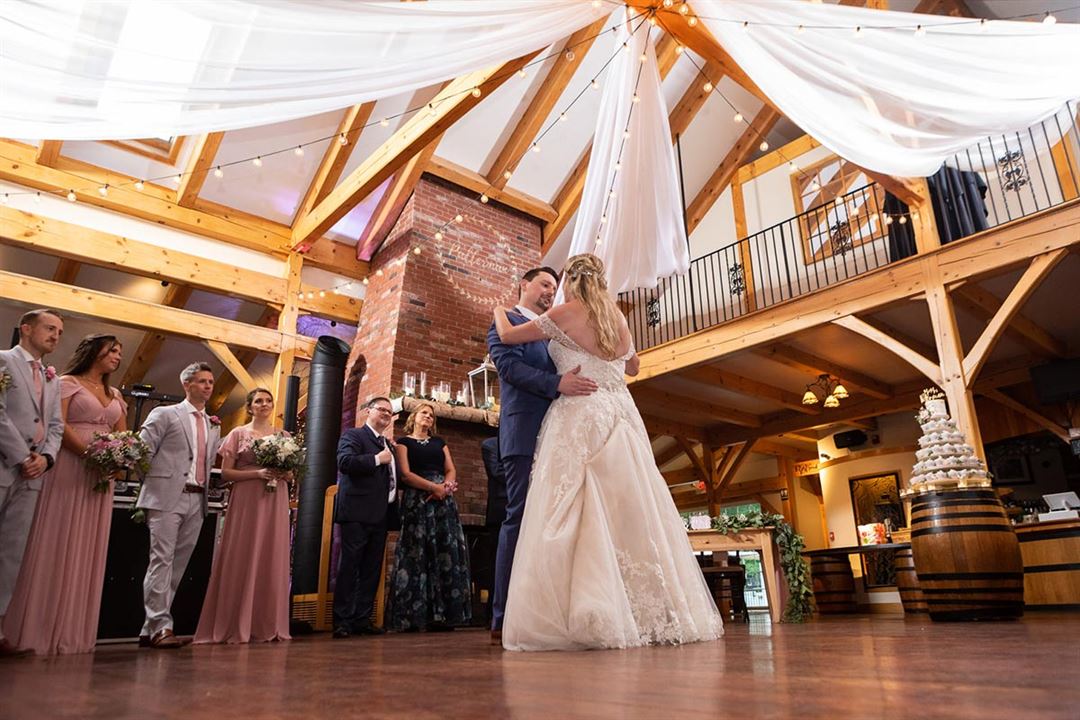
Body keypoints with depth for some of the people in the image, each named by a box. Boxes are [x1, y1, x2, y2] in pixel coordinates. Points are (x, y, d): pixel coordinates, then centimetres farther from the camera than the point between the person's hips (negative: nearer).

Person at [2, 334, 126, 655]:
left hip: (102, 475, 5)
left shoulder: (115, 396, 20)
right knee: (55, 546, -6)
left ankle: (71, 632, 8)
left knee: (86, 551, 4)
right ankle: (38, 629, 1)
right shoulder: (68, 383, 3)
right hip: (69, 468, -5)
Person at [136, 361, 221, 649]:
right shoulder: (164, 414, 4)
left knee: (178, 564, 6)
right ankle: (160, 627, -6)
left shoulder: (213, 426, 20)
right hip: (167, 497, -5)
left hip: (197, 501, 6)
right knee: (162, 561, -8)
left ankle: (150, 629, 13)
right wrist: (153, 482, -6)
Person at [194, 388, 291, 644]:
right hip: (245, 502, -3)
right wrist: (258, 473, -14)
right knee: (241, 560, -3)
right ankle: (236, 626, 5)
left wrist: (284, 473, -7)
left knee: (272, 561, 3)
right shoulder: (238, 434, 5)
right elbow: (226, 473, -1)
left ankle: (268, 625, 10)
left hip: (275, 505, 3)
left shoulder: (283, 436, 13)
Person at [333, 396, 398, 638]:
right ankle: (342, 622, 2)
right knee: (349, 567, -4)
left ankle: (362, 620, 15)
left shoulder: (388, 445, 23)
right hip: (357, 514, -7)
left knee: (372, 570, 9)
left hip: (380, 516, 8)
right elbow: (344, 461, -18)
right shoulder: (353, 435, 0)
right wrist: (377, 459, -14)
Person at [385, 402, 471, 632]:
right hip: (416, 502, -4)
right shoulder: (404, 442, 9)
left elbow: (451, 470, 13)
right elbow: (405, 474, -4)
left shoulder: (439, 442, 22)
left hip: (443, 502, 4)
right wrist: (434, 487, -15)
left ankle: (442, 615, -2)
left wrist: (446, 486, -9)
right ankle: (412, 616, -5)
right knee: (416, 554, -9)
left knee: (446, 554, -3)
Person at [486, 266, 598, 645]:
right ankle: (504, 618, -8)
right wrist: (557, 383, -24)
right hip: (525, 434, -7)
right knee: (520, 519, -11)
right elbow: (510, 366, -12)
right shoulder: (506, 323, 6)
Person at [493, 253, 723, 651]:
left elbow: (508, 336, 5)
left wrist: (499, 311, 25)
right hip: (620, 418, 7)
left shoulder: (567, 313, -2)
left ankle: (588, 618, -17)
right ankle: (654, 613, 10)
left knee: (575, 515, -10)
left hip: (581, 419, -6)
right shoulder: (617, 318, 16)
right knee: (629, 510, 6)